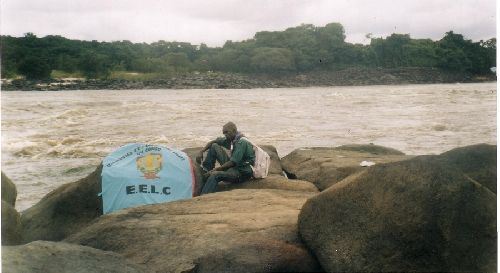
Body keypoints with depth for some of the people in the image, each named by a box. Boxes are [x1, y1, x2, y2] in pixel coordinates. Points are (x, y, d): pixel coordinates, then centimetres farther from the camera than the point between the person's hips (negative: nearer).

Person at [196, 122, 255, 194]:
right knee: (214, 146, 8)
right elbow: (213, 142, 14)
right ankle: (206, 169, 6)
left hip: (242, 172, -9)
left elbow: (233, 162, -25)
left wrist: (215, 170, -22)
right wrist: (201, 152, -1)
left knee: (215, 175, -35)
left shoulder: (241, 142, -21)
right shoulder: (230, 139, 4)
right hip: (233, 166, 9)